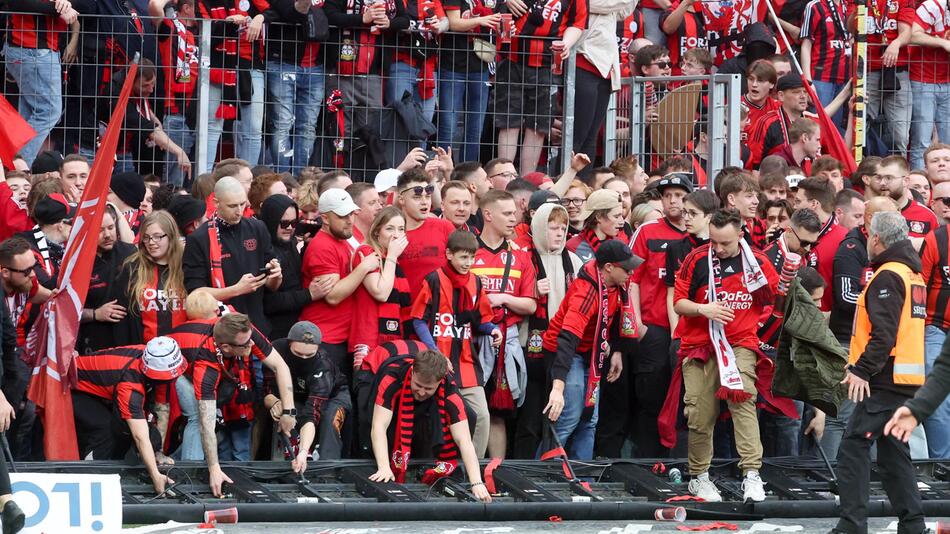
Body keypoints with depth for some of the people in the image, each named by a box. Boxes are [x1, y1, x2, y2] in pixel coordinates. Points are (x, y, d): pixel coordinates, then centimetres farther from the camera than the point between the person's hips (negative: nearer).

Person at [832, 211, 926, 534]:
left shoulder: (887, 276, -13)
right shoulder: (913, 274, 18)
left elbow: (884, 334, -22)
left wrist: (862, 370, -21)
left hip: (884, 382, -10)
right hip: (907, 381, 10)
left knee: (853, 449, -9)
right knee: (893, 451, 13)